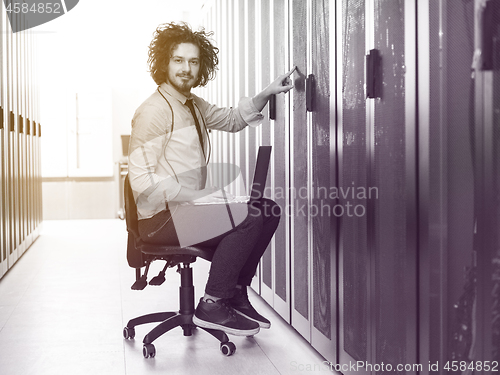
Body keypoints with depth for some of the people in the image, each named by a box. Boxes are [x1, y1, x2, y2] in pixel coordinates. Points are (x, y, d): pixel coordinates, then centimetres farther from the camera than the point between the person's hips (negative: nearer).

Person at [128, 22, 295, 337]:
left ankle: (236, 293, 9)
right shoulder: (153, 111, -15)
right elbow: (142, 180, -20)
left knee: (268, 210, 4)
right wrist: (197, 195, -24)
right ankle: (212, 306, -13)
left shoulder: (194, 105, 13)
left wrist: (267, 93, 14)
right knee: (247, 220, -23)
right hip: (160, 218, -9)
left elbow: (231, 119, 29)